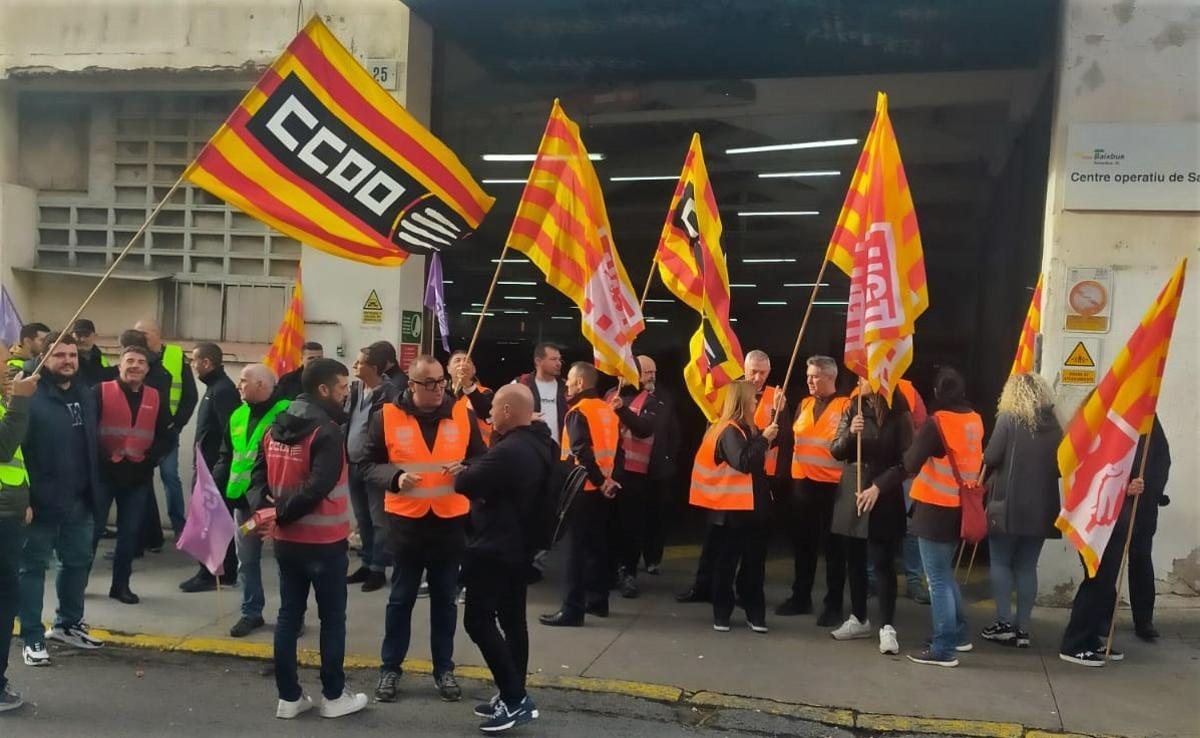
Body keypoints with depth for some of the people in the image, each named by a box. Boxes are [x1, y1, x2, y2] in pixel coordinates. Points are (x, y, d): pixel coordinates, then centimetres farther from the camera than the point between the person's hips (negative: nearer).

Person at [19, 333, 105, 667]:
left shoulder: (85, 396, 11)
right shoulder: (32, 397, -14)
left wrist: (94, 492, 13)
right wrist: (24, 497, -24)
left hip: (79, 501, 7)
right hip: (41, 501, -7)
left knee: (78, 562, 17)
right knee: (34, 566, 5)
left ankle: (68, 624, 34)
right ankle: (32, 638, 13)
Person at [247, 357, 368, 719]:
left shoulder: (277, 426, 8)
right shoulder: (326, 431, -18)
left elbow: (259, 474, 4)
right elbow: (318, 487, -27)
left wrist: (264, 508, -11)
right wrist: (280, 514, -18)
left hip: (286, 539, 7)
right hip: (324, 540, -7)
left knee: (289, 615, 13)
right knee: (332, 618, 6)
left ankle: (289, 697, 20)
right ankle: (334, 696, 16)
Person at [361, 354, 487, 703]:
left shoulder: (462, 414, 1)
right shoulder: (387, 416, -4)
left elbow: (482, 459, 8)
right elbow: (368, 465, 0)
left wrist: (465, 469, -13)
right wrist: (395, 477, -18)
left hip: (451, 520, 2)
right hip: (405, 520, -1)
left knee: (445, 598, 12)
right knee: (401, 597, 11)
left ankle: (444, 669, 26)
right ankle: (390, 668, 25)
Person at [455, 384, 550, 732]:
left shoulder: (508, 451, -26)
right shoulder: (539, 444, 6)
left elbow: (463, 484, -22)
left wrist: (465, 471, -1)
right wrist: (481, 474, -4)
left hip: (494, 548, -10)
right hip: (521, 545, 10)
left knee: (478, 620, -5)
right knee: (512, 618, 14)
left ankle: (514, 699, -5)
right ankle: (515, 697, 21)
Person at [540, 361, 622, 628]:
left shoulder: (578, 412, -13)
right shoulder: (608, 411, 11)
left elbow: (581, 454, -23)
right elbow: (617, 450, 12)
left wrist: (599, 481, -16)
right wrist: (609, 479, 9)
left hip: (582, 488, -8)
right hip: (602, 490, 8)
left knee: (576, 548, -5)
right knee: (597, 544, 15)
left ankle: (572, 610, -4)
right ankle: (597, 601, 22)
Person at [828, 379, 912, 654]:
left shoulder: (898, 415, -7)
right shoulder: (852, 409, 3)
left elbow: (906, 460, -9)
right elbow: (835, 452, 3)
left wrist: (878, 487, -15)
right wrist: (850, 433, -16)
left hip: (884, 497, -4)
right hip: (851, 494, 4)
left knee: (883, 562, -5)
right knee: (854, 560, 11)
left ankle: (887, 627, 1)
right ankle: (859, 619, 23)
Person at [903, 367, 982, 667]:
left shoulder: (937, 422, -17)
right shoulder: (976, 421, 4)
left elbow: (911, 464, -16)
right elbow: (975, 459, 14)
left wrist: (915, 443, 1)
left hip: (936, 508, -7)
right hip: (961, 507, 7)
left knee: (938, 579, -1)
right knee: (945, 573, 22)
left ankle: (944, 649, 1)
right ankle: (958, 635, 29)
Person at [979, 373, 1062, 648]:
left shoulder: (1008, 419, -7)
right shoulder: (1054, 425, 7)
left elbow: (990, 458, -11)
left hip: (1008, 504, -4)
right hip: (1041, 507, 4)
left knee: (1000, 562, 7)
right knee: (1027, 566, 10)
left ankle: (1004, 623, 4)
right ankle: (1022, 627, 10)